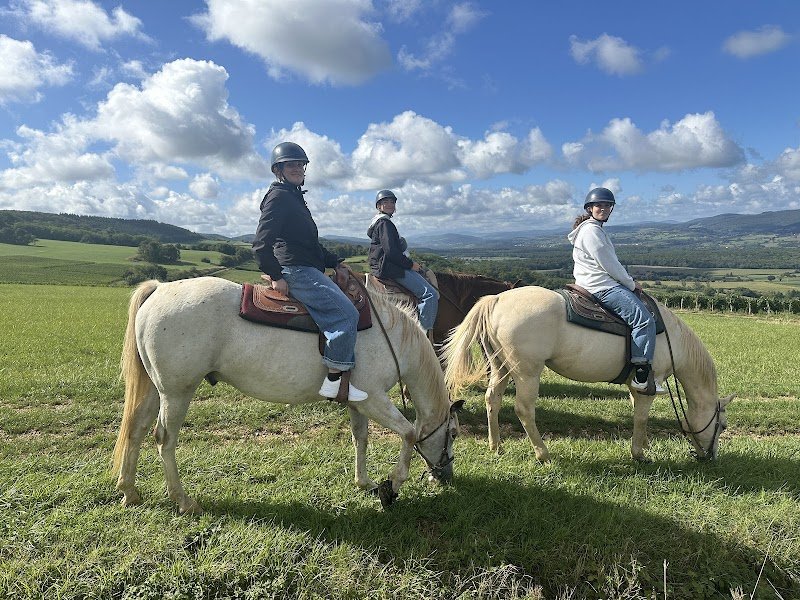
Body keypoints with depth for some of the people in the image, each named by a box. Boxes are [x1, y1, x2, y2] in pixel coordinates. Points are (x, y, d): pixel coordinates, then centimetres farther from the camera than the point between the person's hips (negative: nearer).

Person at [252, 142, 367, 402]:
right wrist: (276, 276, -17)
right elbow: (261, 243, -16)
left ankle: (338, 376, 10)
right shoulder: (278, 197, -7)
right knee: (346, 312, -19)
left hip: (306, 270, 11)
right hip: (296, 272, -11)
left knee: (346, 310, 9)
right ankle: (334, 381, -15)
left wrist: (335, 262, 20)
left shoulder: (295, 198, 24)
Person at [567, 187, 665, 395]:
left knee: (644, 310, 16)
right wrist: (631, 284, -4)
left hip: (607, 285, 12)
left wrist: (629, 283, 13)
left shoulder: (597, 230, 23)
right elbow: (609, 265, -15)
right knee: (644, 320, -19)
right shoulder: (591, 230, -11)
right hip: (603, 288, -12)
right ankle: (641, 376, -21)